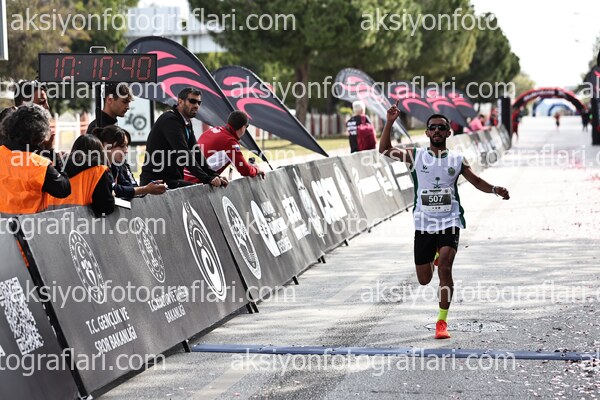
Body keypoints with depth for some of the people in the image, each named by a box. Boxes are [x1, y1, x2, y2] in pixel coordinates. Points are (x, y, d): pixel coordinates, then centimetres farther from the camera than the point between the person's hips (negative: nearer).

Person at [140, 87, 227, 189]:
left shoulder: (187, 123, 16)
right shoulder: (170, 120, -14)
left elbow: (196, 153, 14)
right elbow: (184, 153, -23)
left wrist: (214, 176, 0)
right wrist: (207, 179, -27)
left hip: (172, 179, 9)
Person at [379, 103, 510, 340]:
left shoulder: (457, 160, 5)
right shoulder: (416, 156, 1)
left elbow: (476, 181, 14)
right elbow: (384, 150, -8)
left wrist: (495, 190, -6)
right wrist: (389, 123, -20)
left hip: (450, 222, -1)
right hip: (423, 224, 1)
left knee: (445, 269, -20)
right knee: (424, 280, 9)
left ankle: (442, 322, -10)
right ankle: (434, 257, 47)